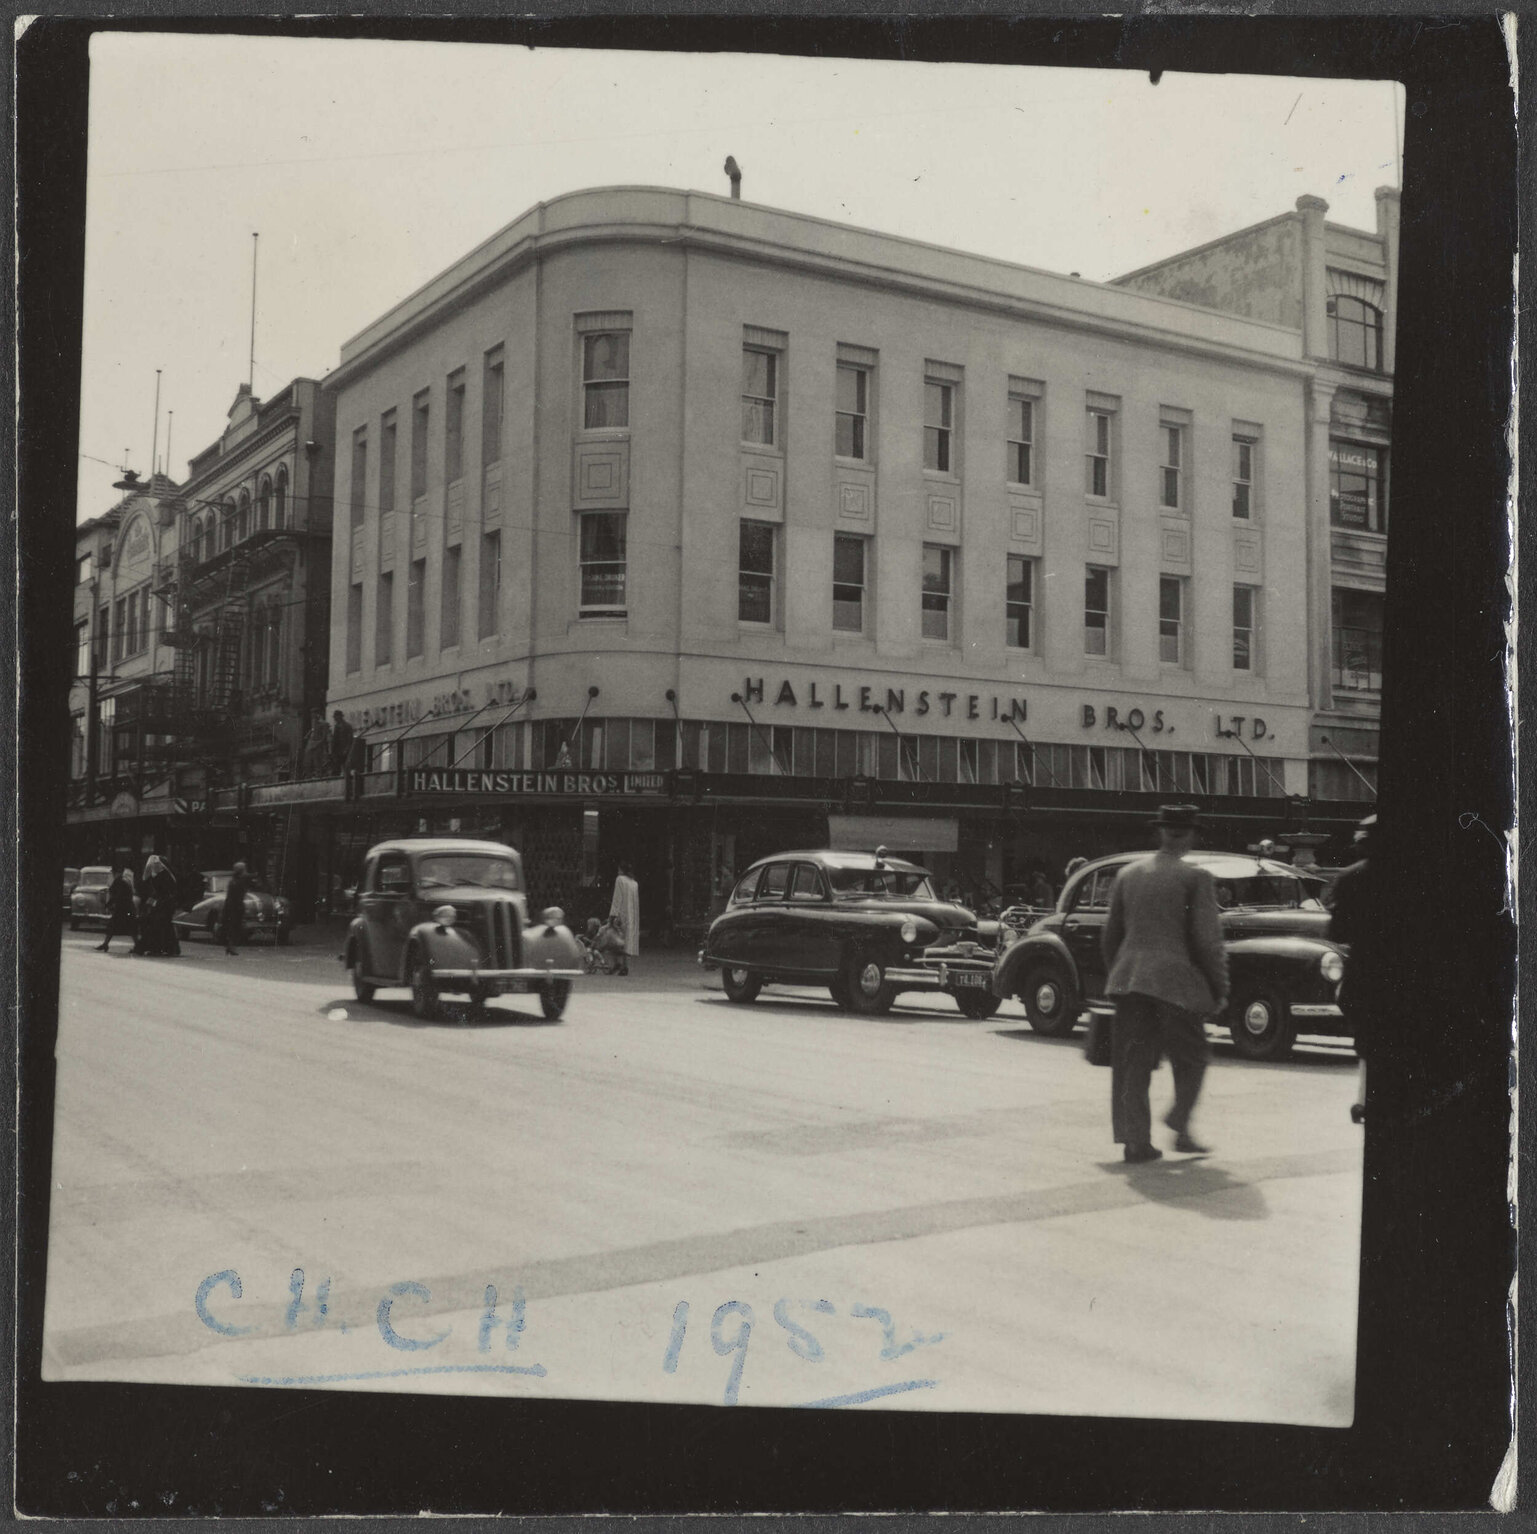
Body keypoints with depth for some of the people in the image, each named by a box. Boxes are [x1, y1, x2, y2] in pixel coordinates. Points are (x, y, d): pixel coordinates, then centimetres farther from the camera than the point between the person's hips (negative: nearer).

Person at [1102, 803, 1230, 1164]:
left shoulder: (1128, 874, 9)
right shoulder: (1195, 877, -6)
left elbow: (1112, 933, 13)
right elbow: (1208, 939, -8)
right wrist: (1219, 989, 1)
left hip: (1129, 978, 5)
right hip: (1177, 980, -4)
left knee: (1133, 1062, 7)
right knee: (1191, 1057, 13)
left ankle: (1136, 1141, 6)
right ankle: (1180, 1127, 7)